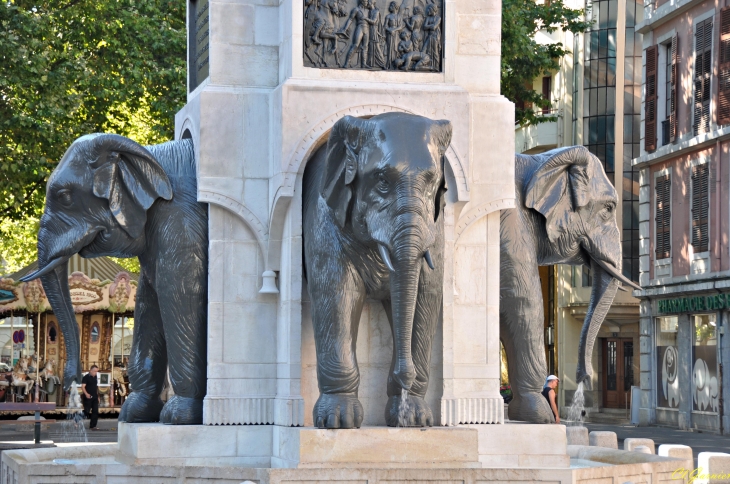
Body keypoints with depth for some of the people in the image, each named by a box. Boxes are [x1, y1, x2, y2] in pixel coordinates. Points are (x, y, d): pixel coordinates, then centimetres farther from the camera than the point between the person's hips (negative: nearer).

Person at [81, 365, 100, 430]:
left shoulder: (95, 377, 13)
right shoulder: (86, 377, -8)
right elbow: (83, 387, -15)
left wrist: (97, 396, 21)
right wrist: (86, 394, -30)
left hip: (95, 398, 6)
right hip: (88, 398, -6)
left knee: (95, 412, 0)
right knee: (86, 411, -4)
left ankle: (92, 426, 2)